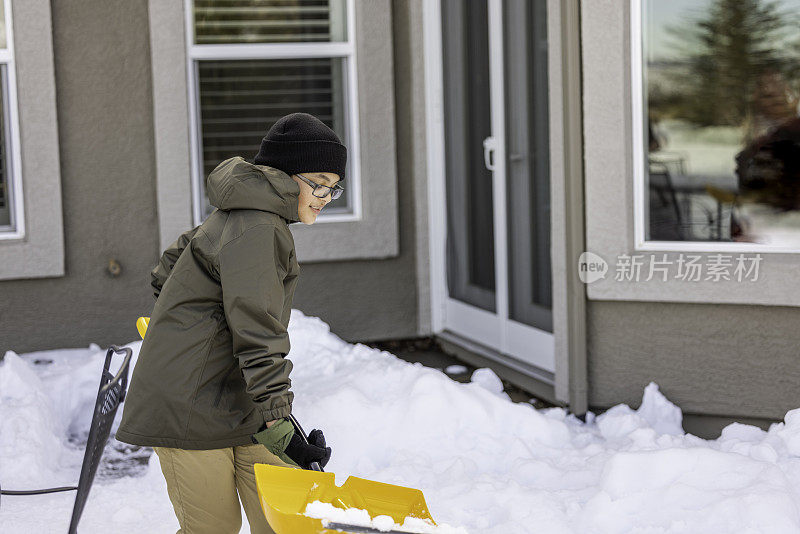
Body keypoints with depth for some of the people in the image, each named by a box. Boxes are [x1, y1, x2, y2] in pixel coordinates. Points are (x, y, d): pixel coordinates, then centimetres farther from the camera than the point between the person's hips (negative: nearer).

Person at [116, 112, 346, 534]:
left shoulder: (241, 216, 14)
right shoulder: (253, 230, -18)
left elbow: (169, 270, 26)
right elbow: (256, 334, -27)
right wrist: (276, 423, -33)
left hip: (240, 403, 9)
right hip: (191, 409, -9)